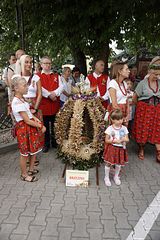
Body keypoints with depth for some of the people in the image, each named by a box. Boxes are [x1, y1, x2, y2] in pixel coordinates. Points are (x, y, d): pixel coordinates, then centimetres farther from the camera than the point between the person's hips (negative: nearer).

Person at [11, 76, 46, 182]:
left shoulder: (21, 99, 6)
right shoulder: (18, 103, -23)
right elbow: (27, 121, -22)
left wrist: (34, 117, 2)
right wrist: (41, 126, -13)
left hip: (31, 127, 9)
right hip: (24, 129, -9)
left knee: (34, 149, 19)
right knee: (25, 153, 6)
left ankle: (31, 169, 38)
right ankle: (24, 174, 25)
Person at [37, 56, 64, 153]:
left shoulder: (57, 76, 12)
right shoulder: (37, 76, 3)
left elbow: (61, 87, -1)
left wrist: (55, 93, -19)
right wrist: (49, 94, -21)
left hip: (55, 104, 3)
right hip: (43, 104, -2)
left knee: (55, 125, 12)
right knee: (45, 125, 7)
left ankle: (55, 142, 28)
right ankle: (46, 144, 19)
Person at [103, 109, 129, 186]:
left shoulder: (124, 128, -3)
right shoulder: (109, 129, -13)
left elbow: (127, 139, 2)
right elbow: (106, 140, -9)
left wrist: (124, 139, -20)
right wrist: (114, 141, -23)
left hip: (121, 149, 3)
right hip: (111, 148, -3)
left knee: (119, 164, 16)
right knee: (108, 163, 7)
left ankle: (116, 177, 40)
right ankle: (106, 178, 28)